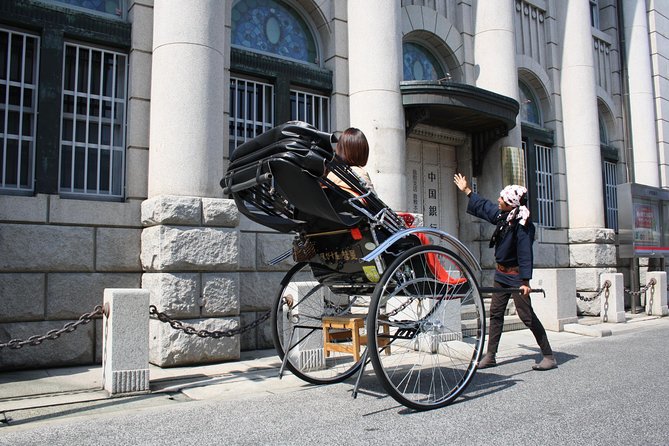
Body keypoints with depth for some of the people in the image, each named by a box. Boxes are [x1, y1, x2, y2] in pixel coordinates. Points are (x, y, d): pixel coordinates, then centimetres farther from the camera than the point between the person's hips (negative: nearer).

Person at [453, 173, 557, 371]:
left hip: (516, 275, -8)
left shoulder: (523, 225, -20)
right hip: (501, 273, 8)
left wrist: (525, 281, -30)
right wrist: (466, 190, 28)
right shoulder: (501, 216, 2)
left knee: (526, 315, -4)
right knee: (496, 313, 10)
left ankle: (549, 356, 8)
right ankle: (490, 356, 19)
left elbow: (525, 254, -25)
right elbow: (483, 206, 20)